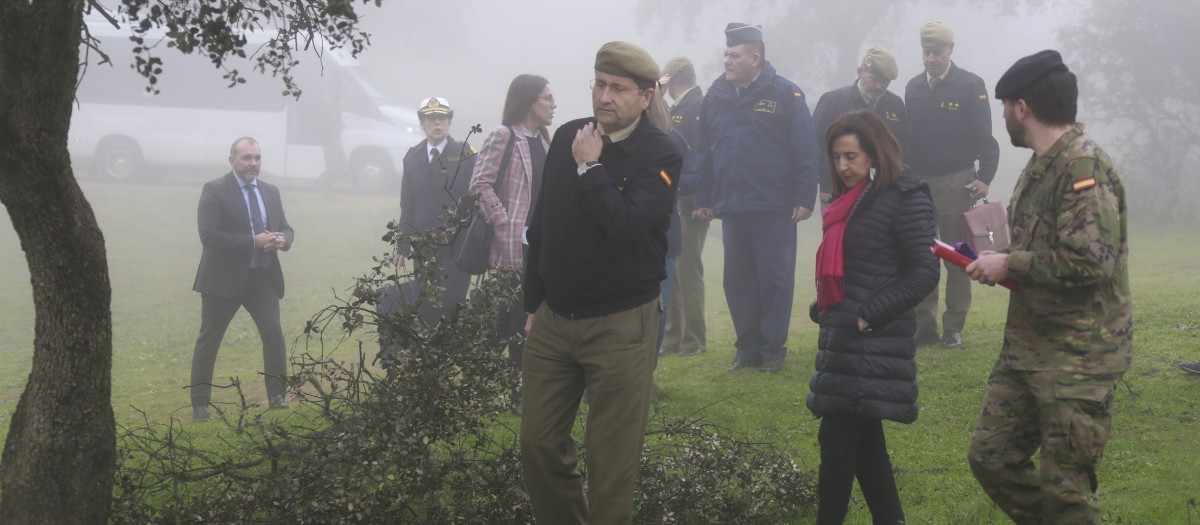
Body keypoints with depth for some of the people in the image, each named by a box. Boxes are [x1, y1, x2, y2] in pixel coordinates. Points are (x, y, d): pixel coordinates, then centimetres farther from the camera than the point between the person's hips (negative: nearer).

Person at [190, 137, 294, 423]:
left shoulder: (271, 192, 11)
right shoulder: (214, 191, -7)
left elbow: (286, 229, 16)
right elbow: (209, 235, -18)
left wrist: (282, 240, -11)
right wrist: (254, 241, -23)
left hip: (263, 278, 4)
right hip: (224, 278, -4)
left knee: (274, 331, -9)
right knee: (208, 340, 3)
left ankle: (276, 395, 2)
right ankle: (200, 406, 11)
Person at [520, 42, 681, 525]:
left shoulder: (660, 156, -10)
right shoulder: (566, 137, 7)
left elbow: (625, 225, -26)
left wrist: (589, 166, -16)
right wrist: (533, 304, 17)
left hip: (621, 324, -5)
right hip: (553, 319, 6)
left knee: (611, 462, 0)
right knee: (538, 443, 10)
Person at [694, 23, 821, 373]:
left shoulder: (785, 94, -5)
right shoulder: (716, 96, 9)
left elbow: (806, 151, -7)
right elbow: (704, 153, 12)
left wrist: (805, 198, -11)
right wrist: (704, 199, 10)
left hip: (776, 210, -4)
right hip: (731, 209, 5)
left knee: (775, 280, 1)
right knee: (737, 280, 8)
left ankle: (773, 349, 10)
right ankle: (747, 348, 17)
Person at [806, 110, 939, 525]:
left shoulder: (905, 199, -11)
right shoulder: (851, 199, 14)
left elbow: (925, 272, -15)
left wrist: (867, 316, -17)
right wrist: (823, 309, 9)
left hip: (874, 343, -9)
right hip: (843, 336, 9)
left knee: (837, 441, -9)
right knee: (864, 441, 13)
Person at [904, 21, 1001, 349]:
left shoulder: (971, 86, -2)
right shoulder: (913, 88, 11)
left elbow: (984, 137, -5)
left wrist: (984, 177, -16)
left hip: (956, 184, -4)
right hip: (918, 183, 4)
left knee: (957, 259, 1)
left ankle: (954, 328, 7)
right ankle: (925, 326, 10)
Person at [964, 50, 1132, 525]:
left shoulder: (1084, 166, -17)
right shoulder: (1042, 165, 14)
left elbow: (1090, 262, -27)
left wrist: (1010, 264, -17)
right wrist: (998, 261, 7)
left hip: (1077, 358, -10)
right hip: (1027, 348, 10)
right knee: (990, 458, 11)